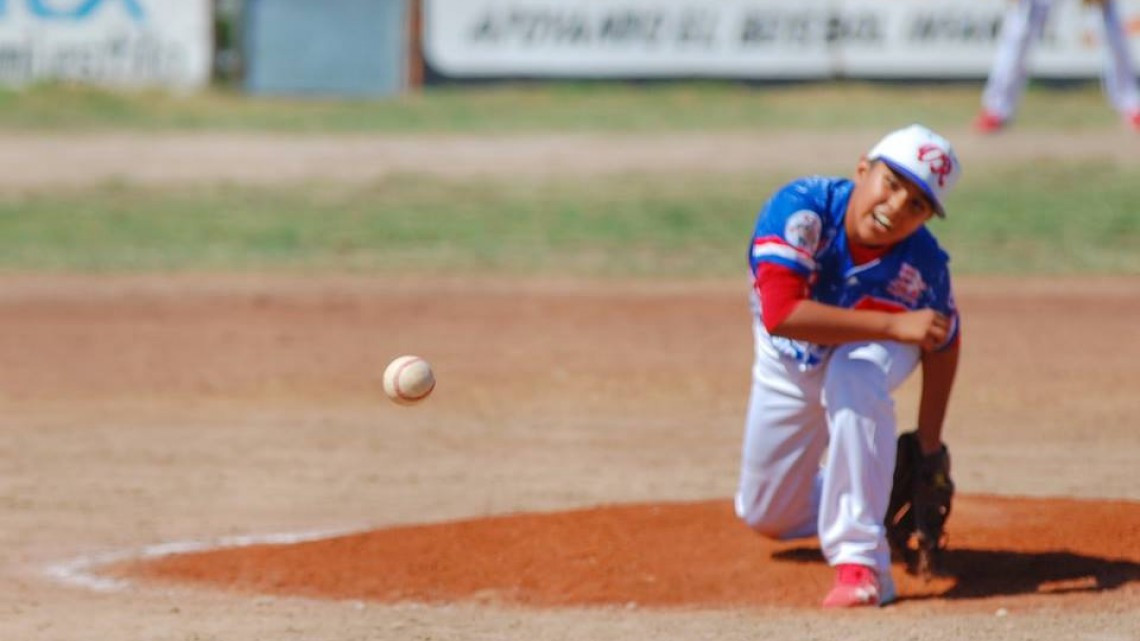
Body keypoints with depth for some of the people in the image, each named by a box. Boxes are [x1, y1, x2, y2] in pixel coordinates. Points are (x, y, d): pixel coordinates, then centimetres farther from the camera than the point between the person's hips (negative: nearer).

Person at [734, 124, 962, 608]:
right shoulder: (802, 209, -38)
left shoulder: (922, 264, -32)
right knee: (767, 517, 12)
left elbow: (940, 348, -13)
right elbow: (781, 314, -48)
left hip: (873, 350, -2)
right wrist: (893, 326, -49)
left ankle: (861, 560, -35)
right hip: (788, 365, 2)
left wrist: (928, 450, -13)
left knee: (853, 376, -40)